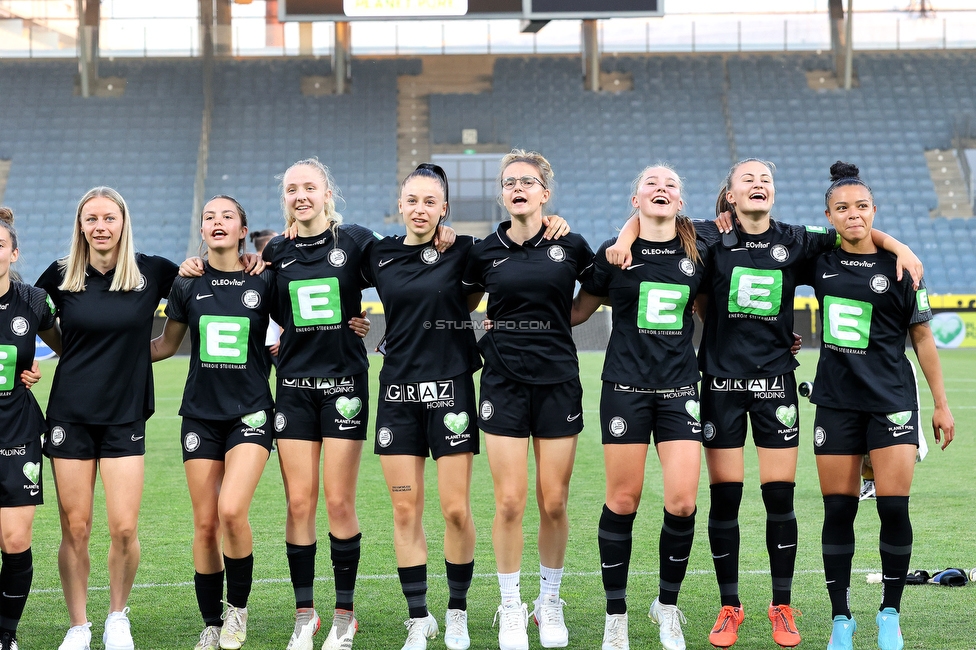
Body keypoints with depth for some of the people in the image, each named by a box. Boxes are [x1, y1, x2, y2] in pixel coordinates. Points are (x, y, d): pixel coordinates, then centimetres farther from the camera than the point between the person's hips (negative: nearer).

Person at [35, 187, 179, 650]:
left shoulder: (152, 273, -1)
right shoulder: (61, 277, 2)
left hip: (126, 417, -1)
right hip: (70, 415, 1)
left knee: (124, 529, -6)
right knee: (75, 529, 1)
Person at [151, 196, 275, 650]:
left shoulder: (263, 281, -1)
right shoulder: (187, 284, 4)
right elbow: (167, 344, 16)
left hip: (250, 412, -2)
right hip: (201, 413, 2)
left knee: (232, 511, -20)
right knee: (205, 524, 3)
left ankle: (238, 607, 3)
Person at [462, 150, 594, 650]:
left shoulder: (571, 246, 0)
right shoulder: (484, 252, 2)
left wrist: (557, 320, 4)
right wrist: (494, 331, 3)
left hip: (558, 381, 0)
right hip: (504, 382, 0)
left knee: (554, 503, 3)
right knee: (510, 502, -4)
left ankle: (550, 601, 21)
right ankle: (510, 608, 11)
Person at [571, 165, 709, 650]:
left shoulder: (698, 255, 6)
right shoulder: (614, 253, 0)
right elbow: (578, 311, 9)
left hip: (680, 388, 2)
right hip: (626, 387, -2)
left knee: (682, 502, -7)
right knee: (623, 500, -1)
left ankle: (667, 605, 15)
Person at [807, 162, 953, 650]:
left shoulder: (897, 266, -1)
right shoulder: (820, 262, 4)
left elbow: (922, 338, 4)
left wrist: (941, 404, 4)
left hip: (892, 399, -2)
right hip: (836, 401, 2)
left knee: (894, 507, -7)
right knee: (838, 511, 3)